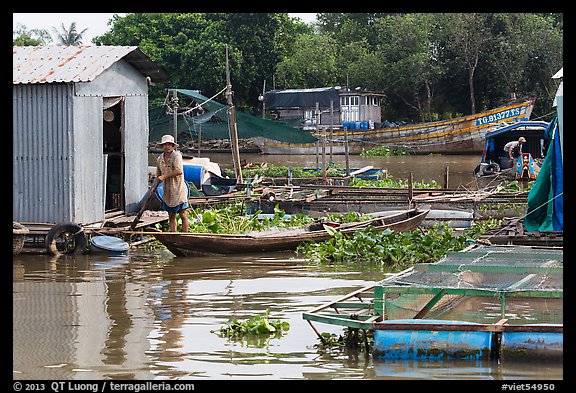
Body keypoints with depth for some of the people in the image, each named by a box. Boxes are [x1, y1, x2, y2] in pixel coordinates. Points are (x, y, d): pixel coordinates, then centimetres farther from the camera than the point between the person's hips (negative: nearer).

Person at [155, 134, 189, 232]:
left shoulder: (176, 155, -10)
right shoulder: (160, 158, 9)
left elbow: (179, 171, -24)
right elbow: (158, 175, 22)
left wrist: (164, 176, -21)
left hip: (178, 189, -6)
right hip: (167, 191, 6)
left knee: (183, 215, -4)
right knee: (171, 216, 8)